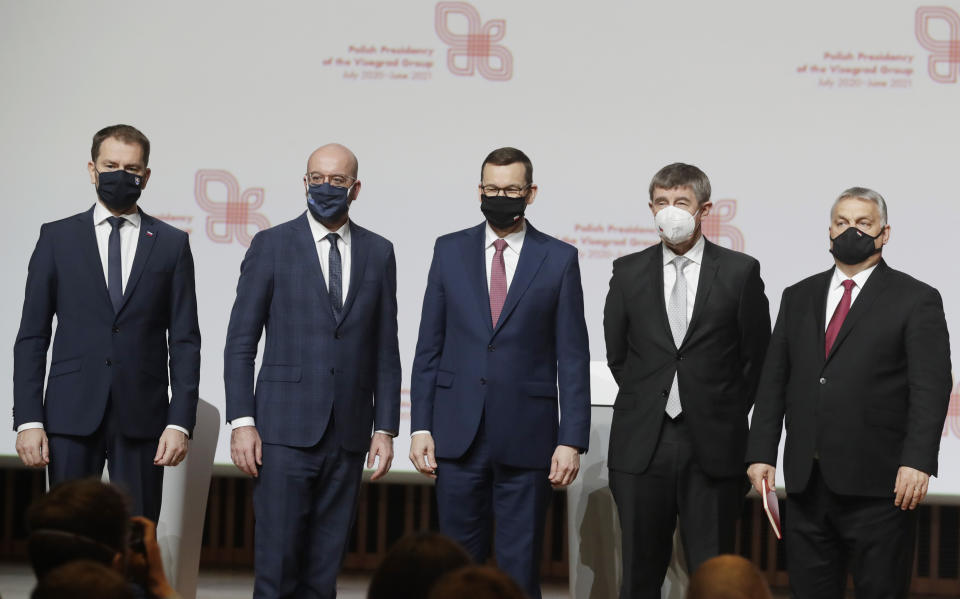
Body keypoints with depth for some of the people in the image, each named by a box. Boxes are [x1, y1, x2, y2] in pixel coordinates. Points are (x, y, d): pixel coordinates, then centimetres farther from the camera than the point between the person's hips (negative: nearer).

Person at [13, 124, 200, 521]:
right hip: (71, 415, 0)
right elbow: (32, 336, 5)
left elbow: (184, 342, 5)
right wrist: (27, 419, -4)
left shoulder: (171, 244, 8)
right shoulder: (57, 238, 8)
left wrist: (180, 422, -5)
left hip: (142, 418, 0)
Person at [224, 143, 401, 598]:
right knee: (277, 559, -7)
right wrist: (241, 422, -8)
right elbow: (240, 342, 0)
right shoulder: (271, 245, 1)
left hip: (347, 435, 3)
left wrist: (385, 428, 5)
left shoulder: (379, 253, 10)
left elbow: (385, 350, 11)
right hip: (286, 429, -3)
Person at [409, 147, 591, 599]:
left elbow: (573, 357, 0)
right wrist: (420, 427, 2)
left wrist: (572, 440, -6)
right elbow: (429, 346, 8)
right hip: (458, 436, 2)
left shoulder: (559, 259, 2)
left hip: (527, 439, -2)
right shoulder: (450, 251, 7)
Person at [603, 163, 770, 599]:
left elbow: (755, 355, 6)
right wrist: (647, 403, 11)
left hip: (713, 446, -2)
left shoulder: (740, 271, 1)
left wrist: (726, 416, 6)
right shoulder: (628, 272, 6)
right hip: (642, 444, 2)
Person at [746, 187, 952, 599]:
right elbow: (774, 380, 14)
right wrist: (761, 453, 4)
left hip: (877, 486, -4)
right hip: (805, 483, 4)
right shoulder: (798, 298, 16)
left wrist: (917, 461, -18)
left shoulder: (916, 300, 1)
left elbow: (931, 388, -7)